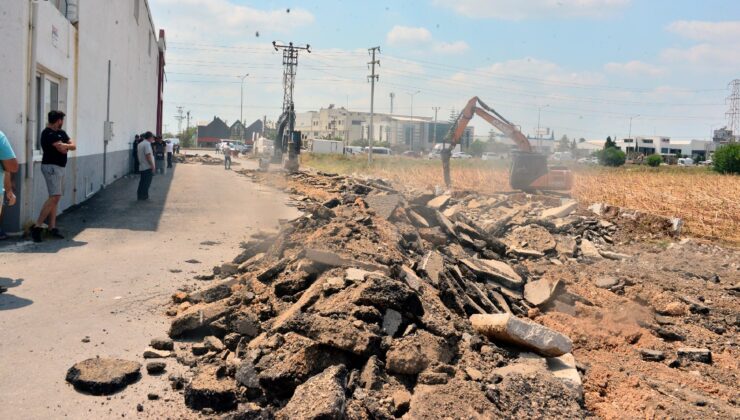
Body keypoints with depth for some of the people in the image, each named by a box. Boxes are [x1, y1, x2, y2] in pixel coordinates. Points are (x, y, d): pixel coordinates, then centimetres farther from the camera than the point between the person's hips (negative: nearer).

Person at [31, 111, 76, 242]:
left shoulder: (61, 133, 15)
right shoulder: (48, 133, -13)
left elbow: (73, 146, 6)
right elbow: (61, 148, -21)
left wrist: (64, 146, -12)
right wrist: (67, 145, 0)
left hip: (60, 167, 9)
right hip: (51, 167, -9)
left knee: (56, 197, 8)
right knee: (54, 197, -17)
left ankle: (52, 227, 11)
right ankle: (37, 226, -16)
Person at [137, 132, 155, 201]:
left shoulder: (140, 144, 14)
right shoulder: (147, 144, -16)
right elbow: (148, 156, -22)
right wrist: (152, 165, -18)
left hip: (142, 167, 9)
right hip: (147, 167, -9)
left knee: (142, 182, 14)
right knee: (146, 183, -3)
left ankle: (140, 196, 18)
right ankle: (143, 196, -1)